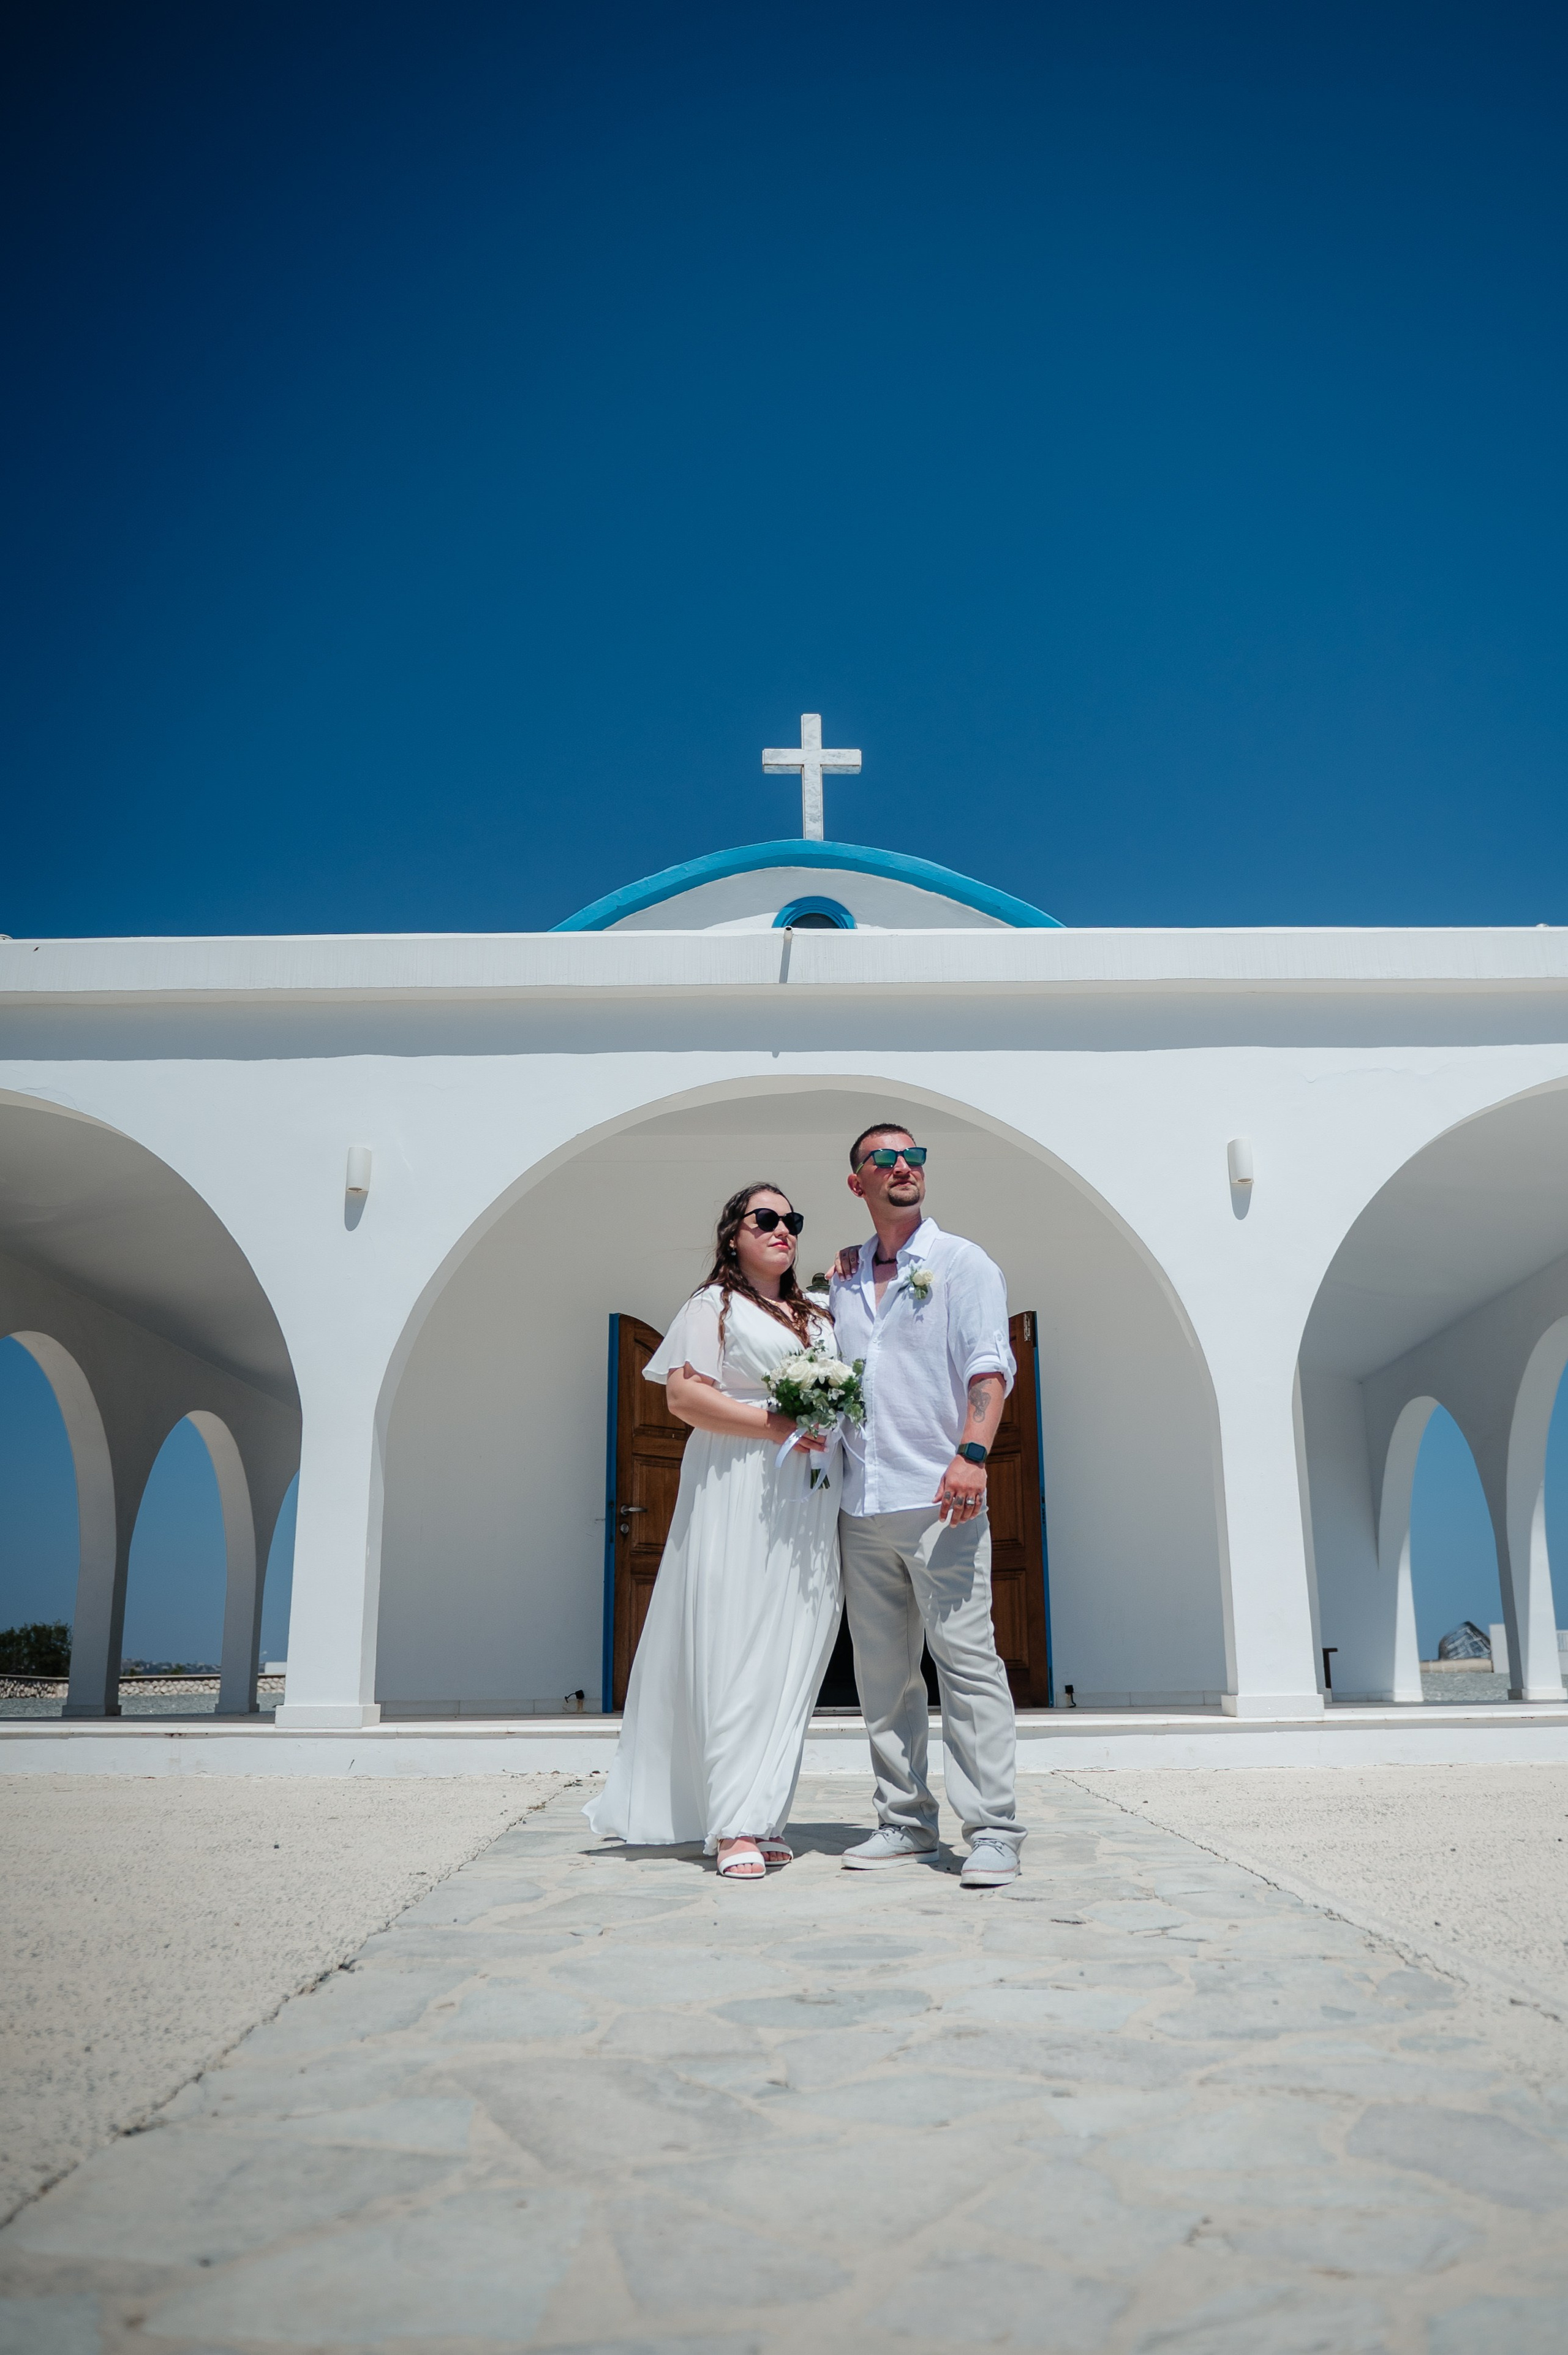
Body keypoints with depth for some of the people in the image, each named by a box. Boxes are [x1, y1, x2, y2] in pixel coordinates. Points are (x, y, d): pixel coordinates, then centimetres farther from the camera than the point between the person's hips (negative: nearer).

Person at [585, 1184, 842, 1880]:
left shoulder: (816, 1317, 23)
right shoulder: (715, 1305, 3)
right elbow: (683, 1394, -9)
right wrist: (773, 1424, -16)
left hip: (808, 1500, 7)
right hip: (738, 1494, -6)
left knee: (792, 1658, 4)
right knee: (737, 1654, -9)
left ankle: (763, 1814, 10)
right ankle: (735, 1827, -8)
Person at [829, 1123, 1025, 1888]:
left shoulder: (963, 1264, 4)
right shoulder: (843, 1279, 17)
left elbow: (989, 1366, -8)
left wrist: (972, 1453, -21)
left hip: (938, 1503, -5)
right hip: (861, 1505, 5)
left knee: (967, 1661, -8)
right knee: (882, 1673, 8)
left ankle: (992, 1831, -3)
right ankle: (905, 1821, 17)